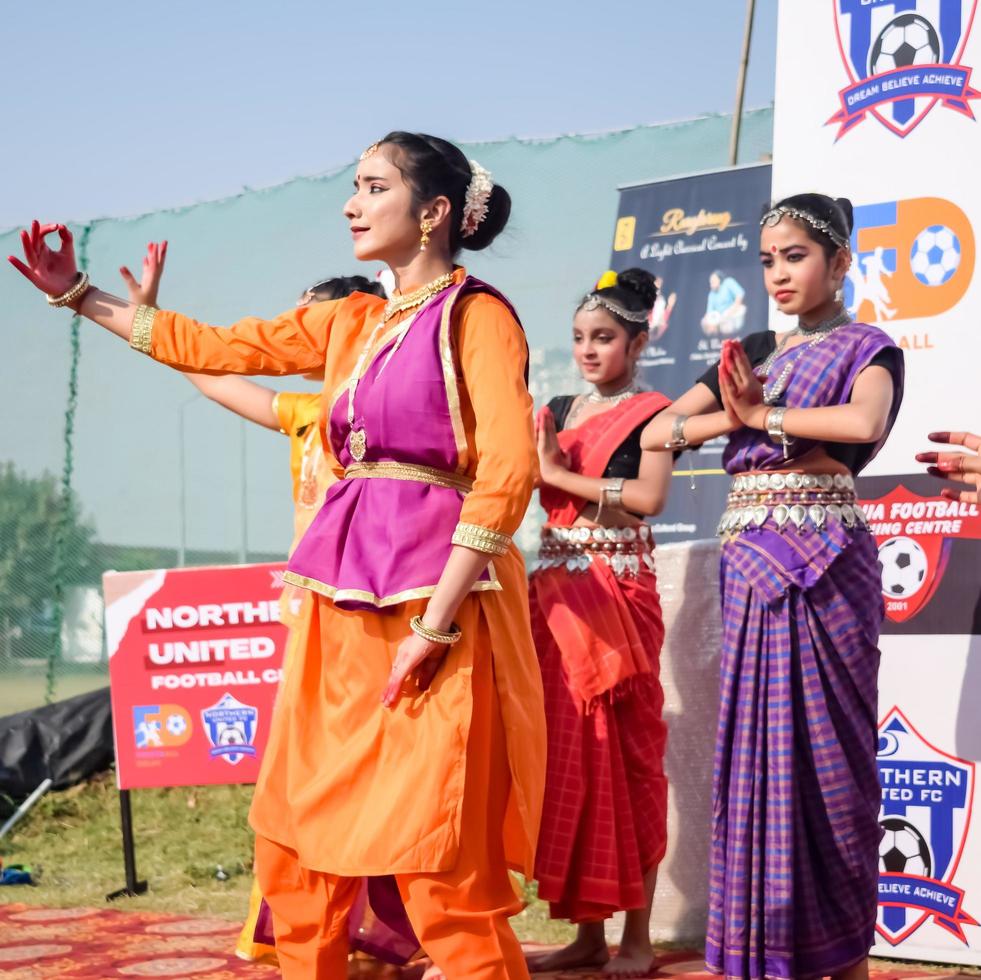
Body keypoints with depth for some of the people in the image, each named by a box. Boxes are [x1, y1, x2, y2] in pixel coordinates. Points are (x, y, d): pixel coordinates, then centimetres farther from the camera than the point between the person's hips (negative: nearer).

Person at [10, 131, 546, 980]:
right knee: (296, 845, 11)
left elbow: (509, 472, -15)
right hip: (346, 600, 8)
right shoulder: (352, 323, 17)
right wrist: (79, 295, 23)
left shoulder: (476, 315, -5)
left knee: (441, 864, -8)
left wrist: (434, 622, -19)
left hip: (435, 592, -8)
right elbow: (217, 348, 23)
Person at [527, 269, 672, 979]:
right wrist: (533, 463, -8)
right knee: (566, 751, 4)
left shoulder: (651, 413, 0)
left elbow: (650, 496, -16)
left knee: (624, 751, -4)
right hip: (557, 590, 5)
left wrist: (561, 474, -13)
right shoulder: (557, 412, 16)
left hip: (620, 593, -5)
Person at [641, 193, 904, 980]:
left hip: (820, 563, -5)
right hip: (749, 564, 5)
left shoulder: (866, 348, 1)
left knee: (818, 748, -3)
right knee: (755, 750, 3)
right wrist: (732, 415, -6)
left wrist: (761, 415, -11)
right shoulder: (752, 352, 17)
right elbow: (658, 433, 11)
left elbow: (864, 423, -21)